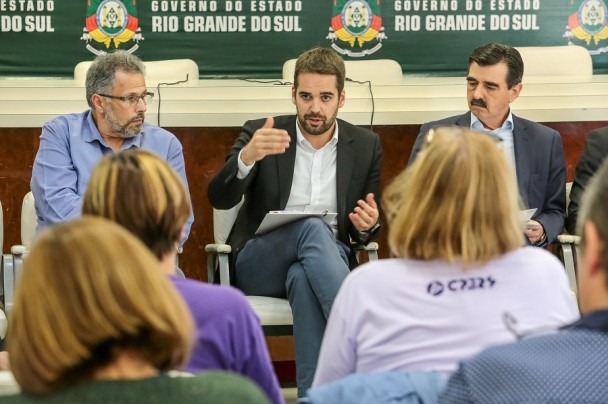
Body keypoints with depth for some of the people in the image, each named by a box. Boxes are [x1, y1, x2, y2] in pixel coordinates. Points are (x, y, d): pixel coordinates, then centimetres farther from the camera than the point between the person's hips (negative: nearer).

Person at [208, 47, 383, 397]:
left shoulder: (366, 146, 7)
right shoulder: (260, 134, 1)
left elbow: (368, 228, 15)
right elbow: (220, 199, -11)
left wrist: (368, 225, -11)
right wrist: (247, 157, -32)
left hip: (327, 260, 1)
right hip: (258, 265, -1)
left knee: (304, 278, -39)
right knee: (313, 227, -35)